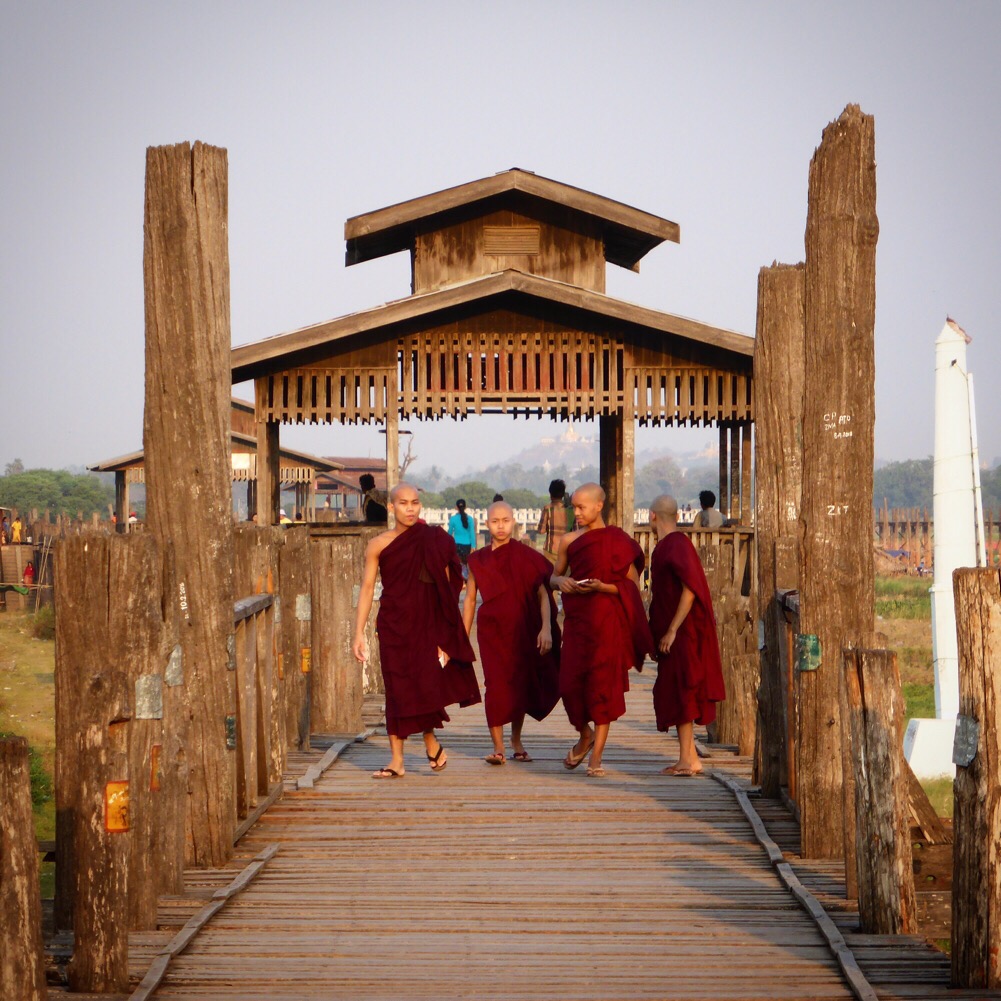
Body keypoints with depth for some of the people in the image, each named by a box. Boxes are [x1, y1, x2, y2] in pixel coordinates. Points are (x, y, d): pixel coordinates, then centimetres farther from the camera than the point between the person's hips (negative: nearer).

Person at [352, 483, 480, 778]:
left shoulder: (434, 542, 1)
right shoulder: (379, 545, 3)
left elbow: (447, 591, 3)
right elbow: (367, 588, 2)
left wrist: (446, 637, 0)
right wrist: (359, 633, -4)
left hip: (427, 625, -1)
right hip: (393, 626, 1)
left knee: (425, 685, -8)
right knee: (396, 690, 1)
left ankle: (431, 744, 17)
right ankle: (396, 761, 5)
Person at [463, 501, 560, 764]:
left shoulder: (527, 557, 0)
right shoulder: (478, 560, 6)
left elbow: (543, 594, -3)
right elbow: (470, 599, 10)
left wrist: (546, 628, -14)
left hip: (523, 630, 0)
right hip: (492, 631, 0)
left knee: (521, 685, 8)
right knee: (496, 685, -11)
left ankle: (517, 741, 27)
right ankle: (498, 747, -8)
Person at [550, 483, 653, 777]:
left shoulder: (617, 541, -3)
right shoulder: (568, 541, 9)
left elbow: (632, 585, -4)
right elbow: (554, 575, 19)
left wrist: (601, 587, -18)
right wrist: (560, 581, -4)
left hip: (607, 621, -4)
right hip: (576, 619, 4)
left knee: (603, 683, -3)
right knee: (570, 682, -1)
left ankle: (596, 756, 2)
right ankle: (585, 736, 28)